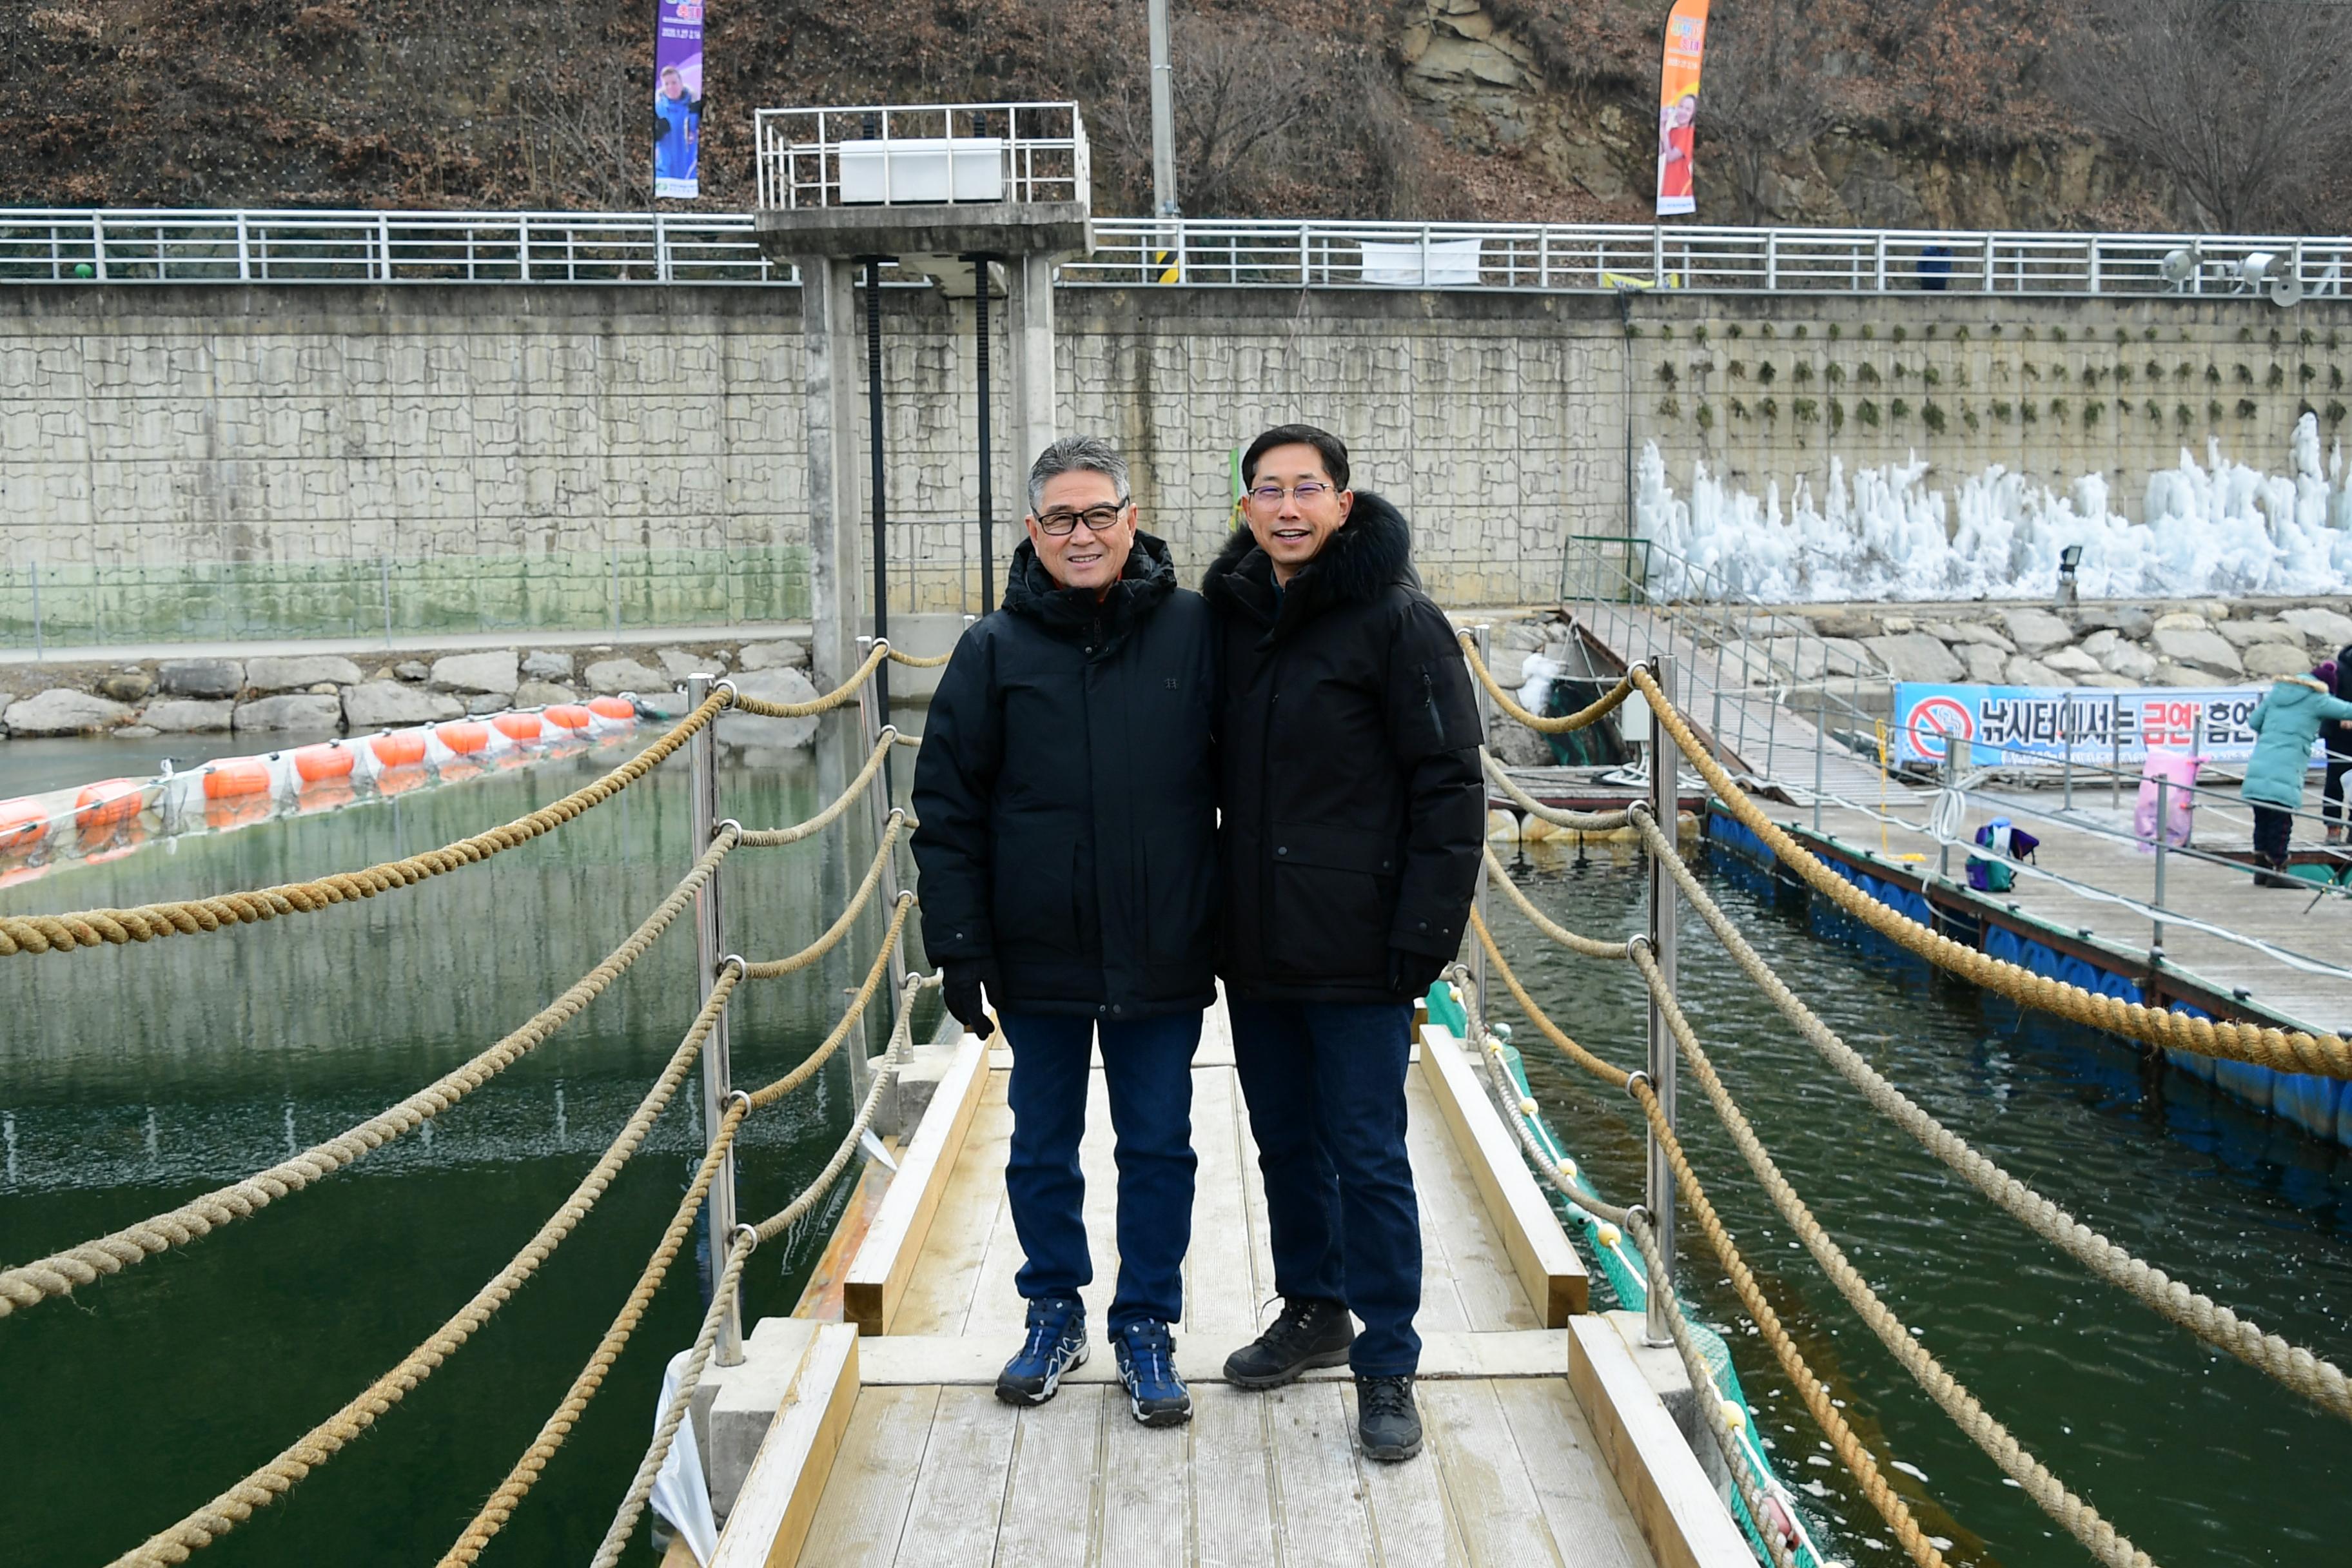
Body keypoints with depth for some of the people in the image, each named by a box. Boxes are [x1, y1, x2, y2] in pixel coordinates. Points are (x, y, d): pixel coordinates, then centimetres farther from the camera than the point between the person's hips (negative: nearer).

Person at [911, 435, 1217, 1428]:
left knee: (1158, 1149, 11)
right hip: (1039, 960, 1)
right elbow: (947, 809, -1)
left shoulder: (1194, 632, -3)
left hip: (1164, 961, -1)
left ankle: (1146, 1327, 28)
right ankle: (1054, 1315, 34)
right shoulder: (996, 649, -2)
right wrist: (961, 949, -5)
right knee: (1042, 1150, 15)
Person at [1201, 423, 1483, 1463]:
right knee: (1285, 1143, 18)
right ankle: (1312, 1310, 36)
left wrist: (1425, 938, -16)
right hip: (1255, 949, 6)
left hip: (1356, 955, -6)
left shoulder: (1395, 619, -10)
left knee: (1367, 1159, 1)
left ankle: (1386, 1365, 15)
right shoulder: (1228, 616, 8)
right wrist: (1213, 914, 9)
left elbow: (1449, 787, -11)